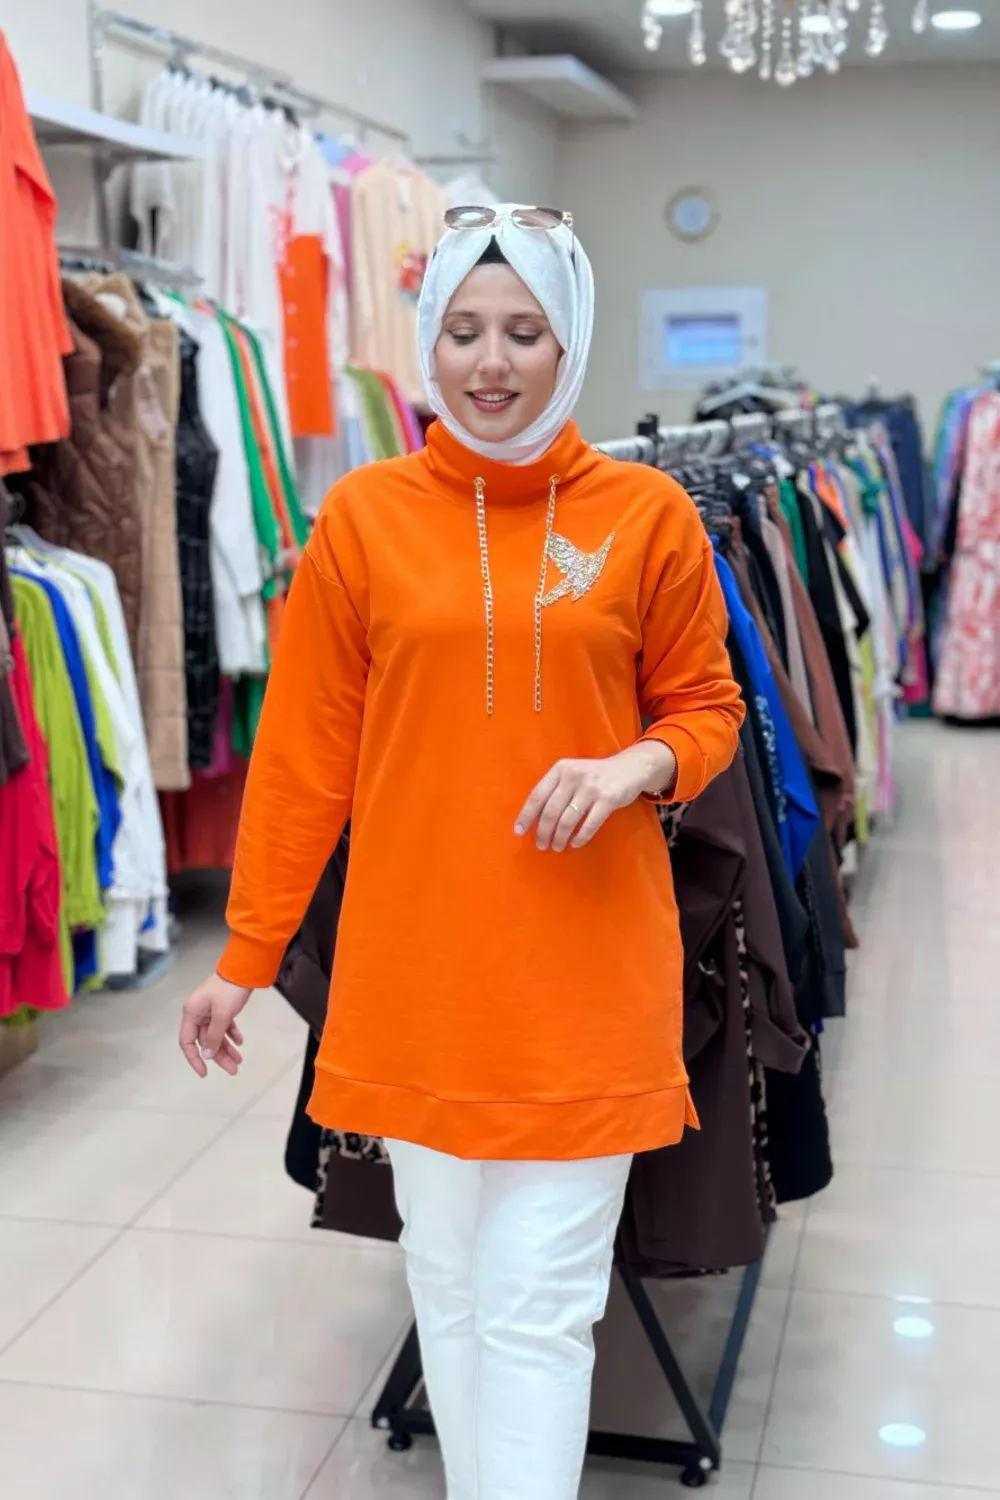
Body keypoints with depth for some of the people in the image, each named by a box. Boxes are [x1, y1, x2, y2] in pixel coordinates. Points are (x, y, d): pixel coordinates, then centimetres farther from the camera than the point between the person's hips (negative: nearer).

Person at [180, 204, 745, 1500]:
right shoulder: (365, 515, -1)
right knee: (448, 1283, 15)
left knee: (538, 1307, 2)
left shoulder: (647, 515, -2)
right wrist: (245, 956, 4)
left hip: (585, 978, -1)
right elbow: (303, 753, 3)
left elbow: (707, 707, 8)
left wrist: (637, 765, -14)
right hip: (413, 975, 2)